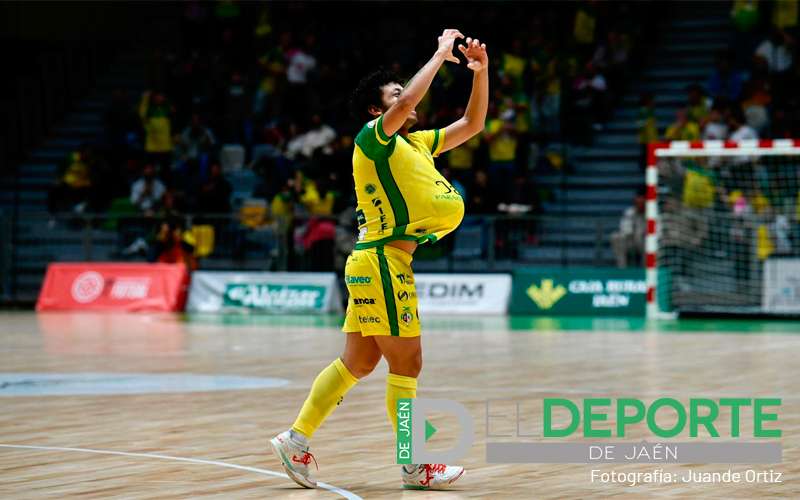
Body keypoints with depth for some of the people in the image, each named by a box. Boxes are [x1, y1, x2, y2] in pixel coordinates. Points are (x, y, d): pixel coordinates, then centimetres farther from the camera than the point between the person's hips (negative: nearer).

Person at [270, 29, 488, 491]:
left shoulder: (416, 142, 18)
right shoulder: (373, 138, -7)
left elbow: (471, 125, 22)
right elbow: (407, 103, -26)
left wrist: (480, 71, 10)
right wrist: (441, 53, -16)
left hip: (375, 263, 9)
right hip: (383, 260, -9)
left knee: (358, 362, 12)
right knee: (407, 364, -4)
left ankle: (296, 440, 15)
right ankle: (416, 467, 2)